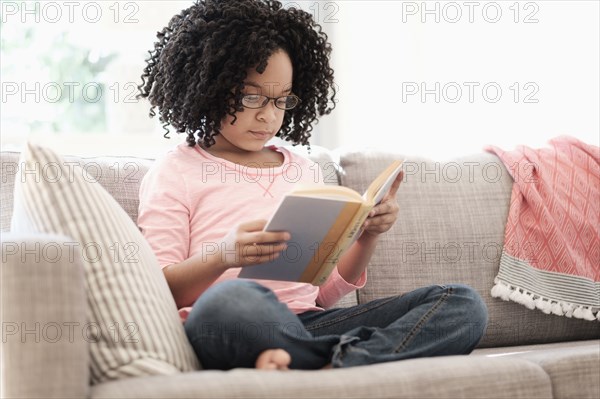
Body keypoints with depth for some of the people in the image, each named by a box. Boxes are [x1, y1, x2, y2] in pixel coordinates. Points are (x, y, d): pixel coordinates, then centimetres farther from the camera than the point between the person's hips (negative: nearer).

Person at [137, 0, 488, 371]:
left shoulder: (306, 172, 21)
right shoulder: (176, 172, 6)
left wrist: (368, 236, 2)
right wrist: (223, 256, -19)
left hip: (308, 325, 6)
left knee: (462, 302, -14)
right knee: (229, 300, -43)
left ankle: (329, 370, -34)